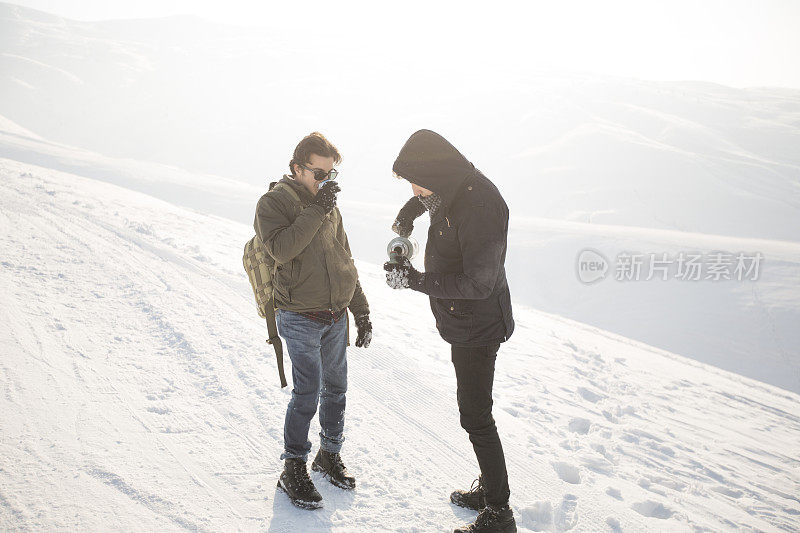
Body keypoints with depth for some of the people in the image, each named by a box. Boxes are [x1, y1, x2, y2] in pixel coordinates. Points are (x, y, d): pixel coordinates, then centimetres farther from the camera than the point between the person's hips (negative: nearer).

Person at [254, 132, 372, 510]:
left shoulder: (329, 206, 12)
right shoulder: (274, 202, -7)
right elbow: (281, 249, -25)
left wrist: (361, 310, 16)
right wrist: (315, 211, -26)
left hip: (336, 317, 7)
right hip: (301, 319, -6)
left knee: (336, 388, 13)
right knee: (308, 392, -9)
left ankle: (330, 454, 31)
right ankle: (293, 469, 7)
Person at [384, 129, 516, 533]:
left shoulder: (480, 205, -28)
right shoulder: (451, 189, 1)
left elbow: (478, 283, -29)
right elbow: (428, 197, 29)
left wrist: (414, 280, -26)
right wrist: (407, 214, 14)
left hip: (478, 329, -10)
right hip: (464, 325, 10)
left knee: (476, 417, -2)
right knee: (474, 410, 19)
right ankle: (489, 489, 35)